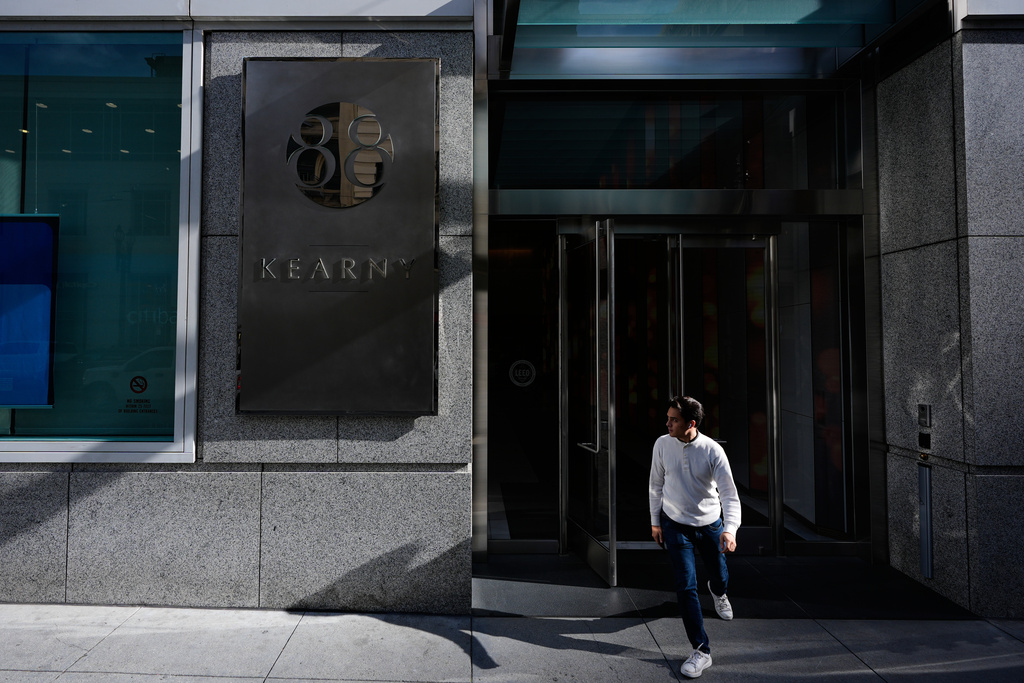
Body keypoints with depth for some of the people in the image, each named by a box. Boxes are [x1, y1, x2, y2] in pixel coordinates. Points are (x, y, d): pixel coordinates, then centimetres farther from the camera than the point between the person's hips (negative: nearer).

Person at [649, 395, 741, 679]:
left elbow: (729, 493, -19)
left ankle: (718, 592, 58)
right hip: (676, 525, 0)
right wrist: (655, 521, 5)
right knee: (685, 587, -5)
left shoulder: (713, 451, -20)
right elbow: (656, 484, 1)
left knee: (720, 575, 19)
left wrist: (730, 529, -34)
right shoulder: (662, 444, -12)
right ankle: (701, 650, 8)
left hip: (710, 524, 0)